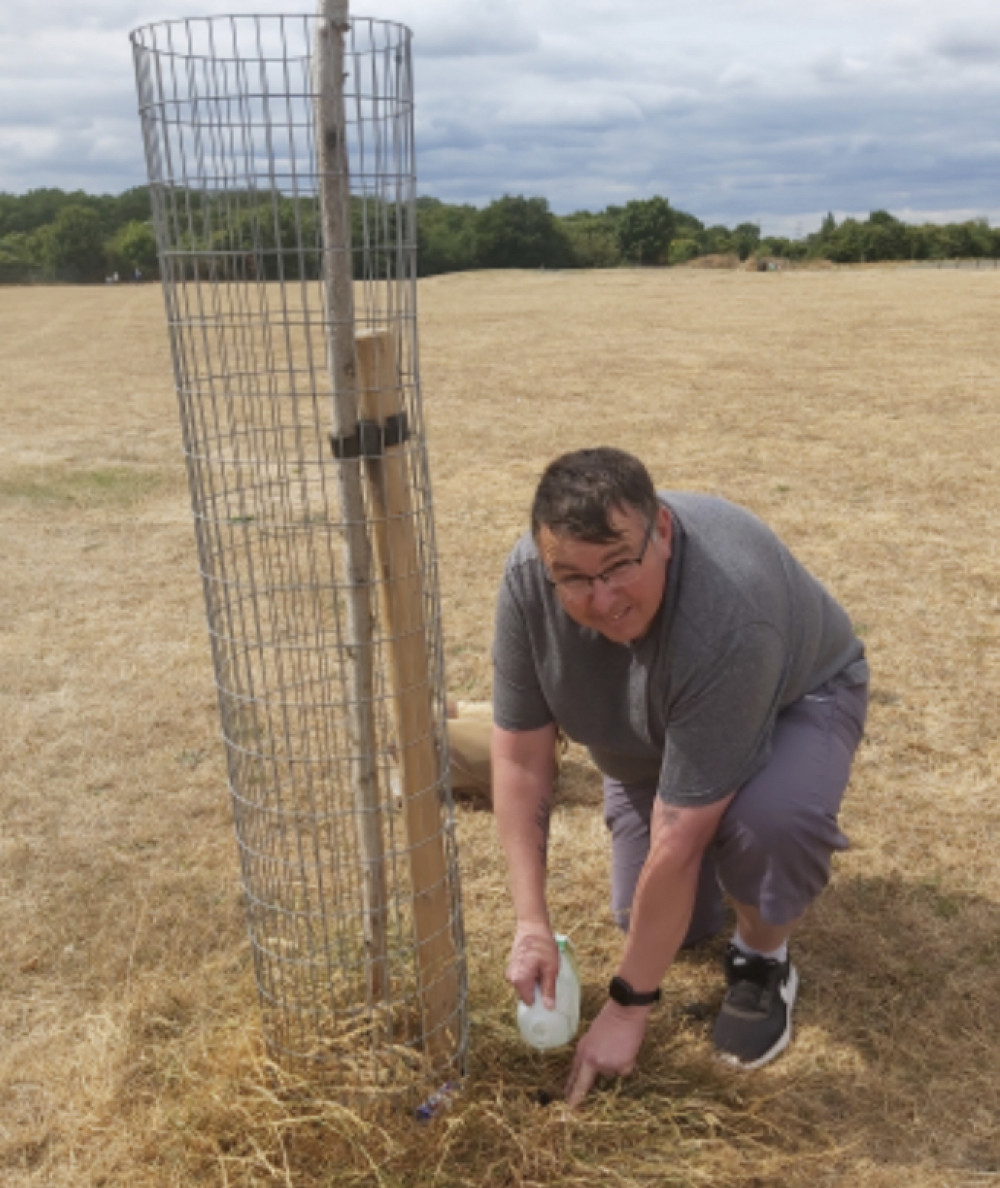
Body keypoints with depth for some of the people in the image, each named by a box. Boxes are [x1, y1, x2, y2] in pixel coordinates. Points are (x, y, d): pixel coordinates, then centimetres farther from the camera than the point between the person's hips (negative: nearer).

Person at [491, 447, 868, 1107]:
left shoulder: (726, 618, -43)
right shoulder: (528, 579, -28)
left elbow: (679, 841, -37)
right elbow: (520, 755, -19)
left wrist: (629, 1006, -28)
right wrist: (532, 923, -22)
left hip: (793, 697, -4)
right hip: (652, 733, 5)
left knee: (770, 819, -36)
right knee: (673, 923, 2)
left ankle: (764, 959, -5)